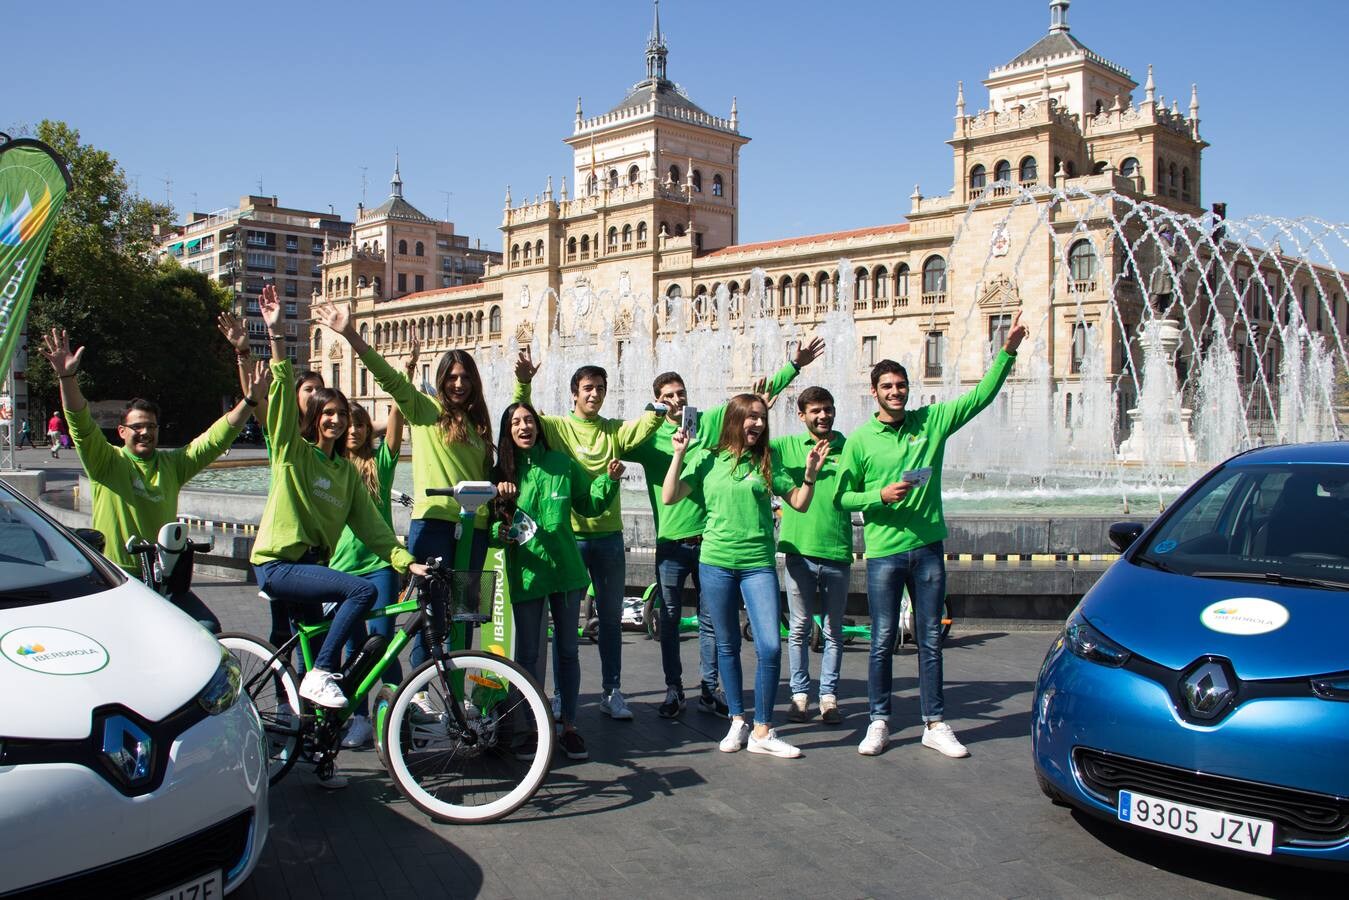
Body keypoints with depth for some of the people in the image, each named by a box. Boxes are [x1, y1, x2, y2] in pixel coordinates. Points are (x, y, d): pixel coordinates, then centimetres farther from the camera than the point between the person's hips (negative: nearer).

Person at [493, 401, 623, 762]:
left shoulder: (562, 464, 2)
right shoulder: (502, 472, 0)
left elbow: (589, 505, 11)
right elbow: (493, 524, 5)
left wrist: (609, 480, -3)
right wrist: (504, 528, -16)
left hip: (566, 569, 1)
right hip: (525, 573, -1)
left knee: (567, 651, 10)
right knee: (528, 653, 5)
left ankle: (569, 726, 21)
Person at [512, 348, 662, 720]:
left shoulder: (615, 431, 8)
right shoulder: (557, 426, 1)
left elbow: (646, 425, -10)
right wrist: (523, 383, -32)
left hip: (609, 535, 3)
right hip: (568, 533, -3)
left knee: (611, 616, 9)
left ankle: (611, 691, 20)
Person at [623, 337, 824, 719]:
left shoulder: (710, 421, 4)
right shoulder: (650, 436, 1)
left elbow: (756, 398, 7)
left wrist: (795, 365, 6)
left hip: (709, 539, 1)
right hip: (670, 543, -1)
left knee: (710, 619, 10)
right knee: (669, 620, 7)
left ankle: (710, 689, 21)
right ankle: (673, 690, 19)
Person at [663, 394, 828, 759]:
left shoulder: (768, 460, 5)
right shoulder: (708, 458, 3)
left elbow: (799, 503, 7)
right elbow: (669, 497, -2)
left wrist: (810, 473, -9)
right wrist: (679, 454, -7)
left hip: (758, 565, 0)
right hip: (716, 563, 0)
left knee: (770, 647, -9)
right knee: (728, 646, 10)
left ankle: (762, 732, 4)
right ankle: (737, 721, 25)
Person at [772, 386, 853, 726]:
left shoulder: (848, 448, 5)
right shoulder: (788, 446, 4)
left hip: (837, 553, 1)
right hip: (799, 550, -1)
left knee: (833, 632, 9)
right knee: (799, 628, 7)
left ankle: (828, 696, 18)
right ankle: (800, 694, 17)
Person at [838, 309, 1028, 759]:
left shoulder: (931, 421, 5)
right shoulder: (860, 440, 0)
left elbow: (981, 396, 2)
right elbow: (842, 495, 2)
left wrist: (1007, 351, -7)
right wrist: (880, 495, -14)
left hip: (928, 547, 2)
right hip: (884, 551, -2)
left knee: (930, 640, 9)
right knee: (882, 641, 3)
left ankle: (935, 724, 17)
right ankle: (879, 722, 15)